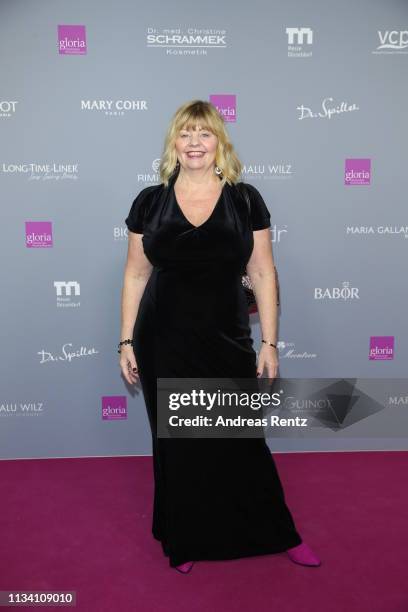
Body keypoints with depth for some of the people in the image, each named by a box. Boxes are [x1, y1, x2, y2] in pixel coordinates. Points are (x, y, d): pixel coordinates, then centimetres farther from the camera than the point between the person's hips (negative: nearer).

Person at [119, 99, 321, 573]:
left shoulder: (245, 200, -1)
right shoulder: (149, 202, 1)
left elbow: (262, 274, 0)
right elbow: (135, 275, 5)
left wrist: (269, 343, -3)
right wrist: (127, 342, 3)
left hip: (227, 342, 0)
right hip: (164, 346, 1)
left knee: (243, 442, 10)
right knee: (176, 446, 13)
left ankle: (279, 535, 34)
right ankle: (184, 541, 36)